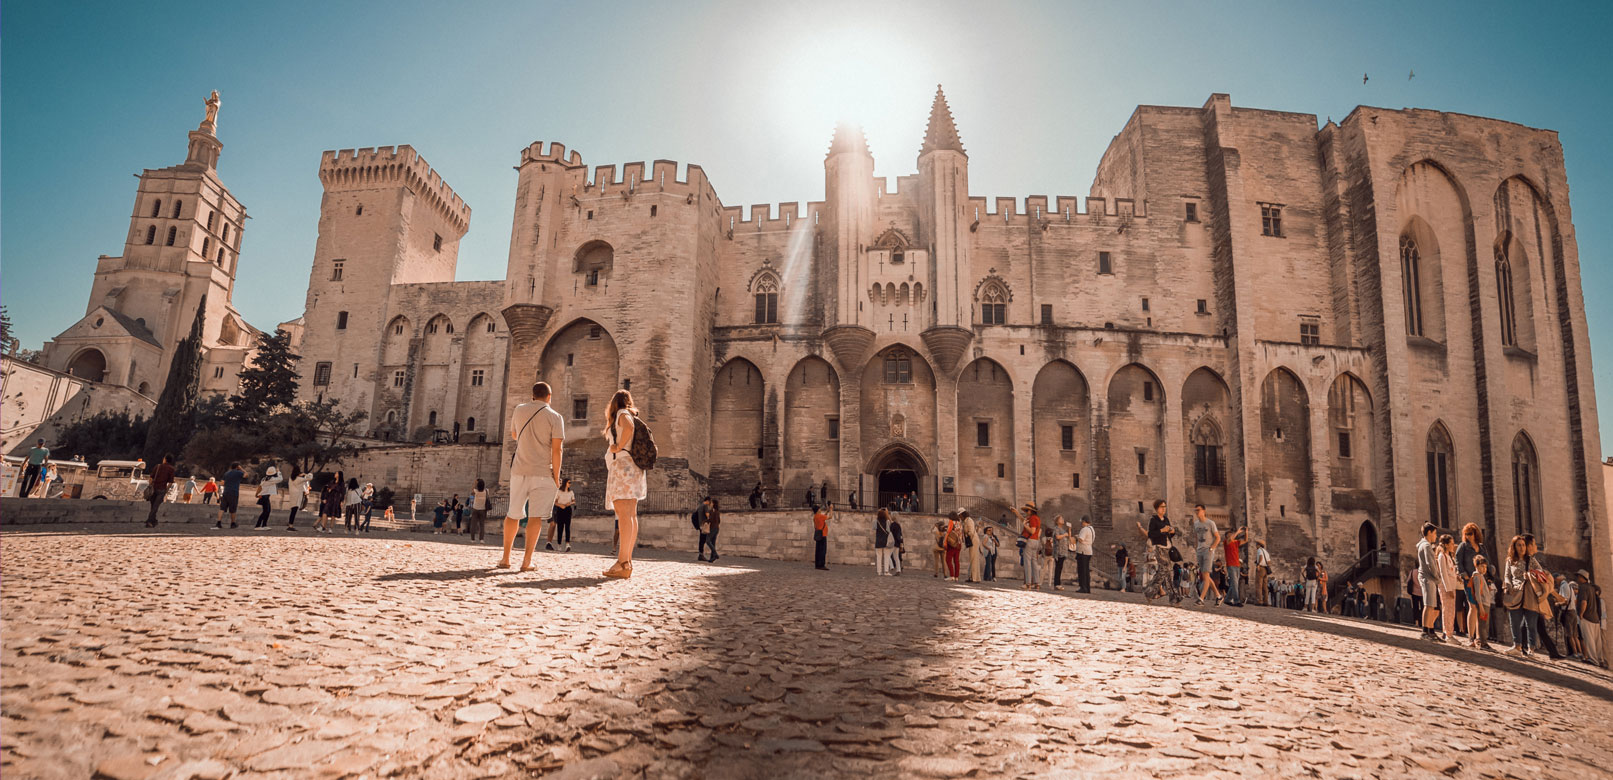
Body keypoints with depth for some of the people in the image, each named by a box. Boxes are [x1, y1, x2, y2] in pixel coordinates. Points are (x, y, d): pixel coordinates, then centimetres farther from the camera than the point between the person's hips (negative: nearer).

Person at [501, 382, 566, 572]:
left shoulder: (519, 410, 7)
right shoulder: (555, 417, -5)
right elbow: (556, 449, -10)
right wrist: (556, 476, -4)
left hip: (519, 470, 4)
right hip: (543, 472, -3)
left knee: (513, 514, 14)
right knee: (536, 517, -2)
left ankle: (505, 558, 18)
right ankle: (527, 561, -5)